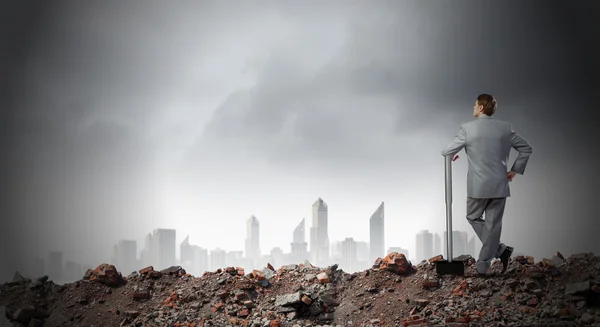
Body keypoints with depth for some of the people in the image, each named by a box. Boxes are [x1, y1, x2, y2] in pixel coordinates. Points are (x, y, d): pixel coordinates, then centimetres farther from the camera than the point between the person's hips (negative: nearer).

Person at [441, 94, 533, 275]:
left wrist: (450, 156, 21)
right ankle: (483, 266, 8)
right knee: (493, 224, 8)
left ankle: (500, 249, 4)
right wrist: (515, 170, 16)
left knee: (473, 218, 17)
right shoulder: (505, 128, 3)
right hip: (500, 185, 3)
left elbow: (447, 152, -2)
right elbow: (526, 149, 10)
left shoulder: (468, 128, -7)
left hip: (478, 186, -3)